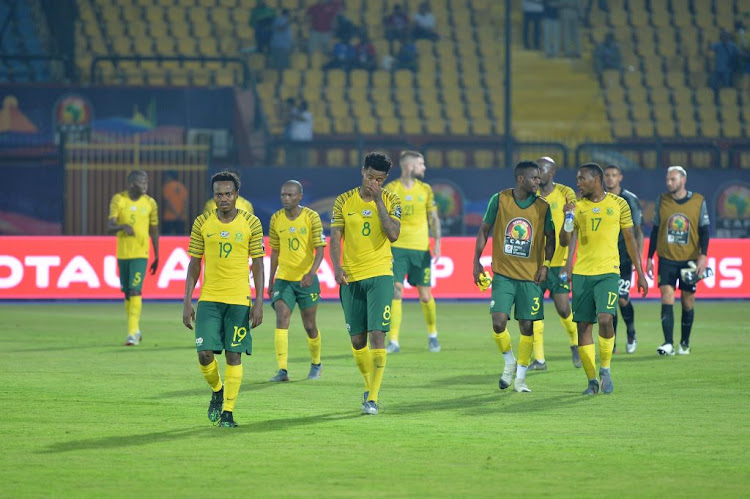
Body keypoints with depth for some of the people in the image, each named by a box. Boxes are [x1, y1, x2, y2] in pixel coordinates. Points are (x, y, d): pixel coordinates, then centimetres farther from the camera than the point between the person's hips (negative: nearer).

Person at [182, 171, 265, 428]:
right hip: (208, 298, 1)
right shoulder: (202, 223, 3)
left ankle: (227, 412, 6)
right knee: (205, 353, -7)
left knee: (233, 356, -2)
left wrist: (259, 301, -4)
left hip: (239, 299, -1)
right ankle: (217, 391, 22)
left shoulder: (251, 223, 0)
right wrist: (187, 301, 2)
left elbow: (258, 264, 3)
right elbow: (194, 264, 8)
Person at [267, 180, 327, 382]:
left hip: (306, 280, -2)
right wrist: (271, 281, 16)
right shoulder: (276, 219, 3)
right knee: (281, 320, -15)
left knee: (309, 326, 8)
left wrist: (311, 273, -27)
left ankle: (316, 364, 32)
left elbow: (319, 250, -12)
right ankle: (282, 370, -19)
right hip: (283, 279, 2)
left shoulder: (311, 217, -7)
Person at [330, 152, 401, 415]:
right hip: (351, 277, 2)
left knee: (377, 334, -13)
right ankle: (370, 386, 30)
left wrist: (378, 201, -15)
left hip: (380, 275, -2)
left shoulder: (391, 201, 1)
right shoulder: (344, 201, 4)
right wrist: (337, 267, -13)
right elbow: (335, 238, 2)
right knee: (357, 340, 6)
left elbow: (393, 234, -13)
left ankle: (373, 398, -13)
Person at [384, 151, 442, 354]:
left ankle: (432, 335, 25)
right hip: (397, 247, -2)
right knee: (395, 291, -12)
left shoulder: (425, 189, 6)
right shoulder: (391, 189, 0)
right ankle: (394, 341, -9)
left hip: (421, 249, 2)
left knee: (425, 295, 3)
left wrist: (437, 243, -1)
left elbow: (434, 218, 10)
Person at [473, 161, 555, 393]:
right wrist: (476, 261, 3)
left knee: (527, 327, 1)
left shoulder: (542, 207, 0)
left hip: (530, 276, 1)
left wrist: (546, 264, -6)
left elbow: (550, 238, 9)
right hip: (503, 274, -1)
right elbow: (484, 230, 7)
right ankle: (510, 363, 16)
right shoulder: (499, 200, -2)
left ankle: (520, 378, 14)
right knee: (498, 322, -12)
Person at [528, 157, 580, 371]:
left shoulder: (566, 194, -3)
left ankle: (575, 343, 26)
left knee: (563, 308, -3)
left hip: (558, 262, -3)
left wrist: (568, 262, -14)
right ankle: (539, 359, 2)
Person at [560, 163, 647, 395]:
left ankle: (605, 369, 1)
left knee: (605, 319, -20)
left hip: (608, 272, -3)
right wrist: (568, 219, -12)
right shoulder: (577, 206, 8)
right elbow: (564, 242, 7)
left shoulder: (618, 204, 3)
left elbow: (630, 239, 9)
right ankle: (592, 381, 9)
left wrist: (640, 274, 7)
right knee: (583, 326, 0)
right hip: (581, 273, 3)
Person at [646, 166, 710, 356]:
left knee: (688, 301, 5)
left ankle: (685, 343, 20)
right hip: (667, 258, 0)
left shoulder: (698, 201, 0)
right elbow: (655, 230, 10)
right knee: (667, 298, -12)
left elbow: (704, 230, 2)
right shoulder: (662, 201, 4)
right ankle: (668, 344, -16)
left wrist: (703, 256, -9)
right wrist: (650, 258, 8)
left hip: (690, 259, 0)